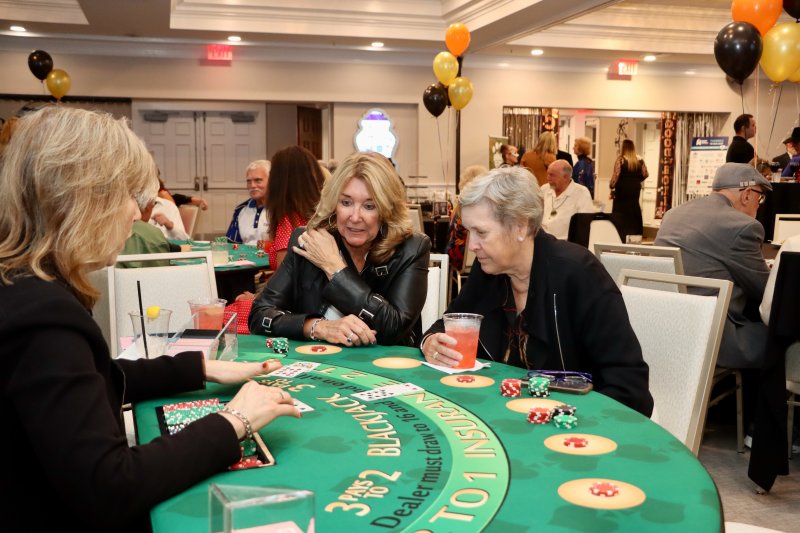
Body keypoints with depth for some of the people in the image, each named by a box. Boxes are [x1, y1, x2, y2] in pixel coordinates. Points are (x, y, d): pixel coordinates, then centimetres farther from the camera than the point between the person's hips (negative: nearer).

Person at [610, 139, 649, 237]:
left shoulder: (620, 160, -10)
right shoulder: (639, 160, 3)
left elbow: (616, 175, -15)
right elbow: (645, 174, 6)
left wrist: (612, 188, -7)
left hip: (622, 188, -4)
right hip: (635, 188, 4)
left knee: (621, 211, 2)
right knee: (634, 210, 14)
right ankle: (634, 233, 16)